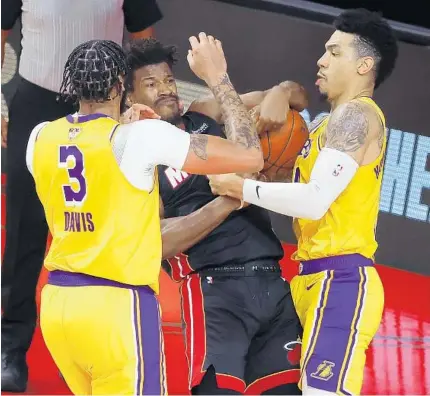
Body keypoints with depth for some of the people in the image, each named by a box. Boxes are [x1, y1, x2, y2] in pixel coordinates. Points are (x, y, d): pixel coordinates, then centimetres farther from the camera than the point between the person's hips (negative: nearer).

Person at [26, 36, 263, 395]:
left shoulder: (42, 137, 6)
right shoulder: (140, 136, -10)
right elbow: (250, 157, -9)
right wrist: (217, 77, 0)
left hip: (58, 300, 6)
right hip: (116, 304, -6)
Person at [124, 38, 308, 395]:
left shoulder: (208, 115, 14)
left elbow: (297, 96, 16)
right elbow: (159, 242, -14)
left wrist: (279, 95, -8)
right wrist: (230, 200, -20)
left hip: (272, 282, 5)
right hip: (215, 290, -5)